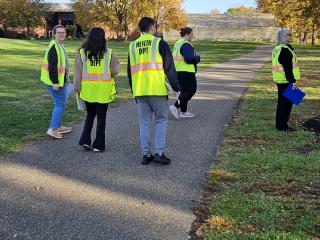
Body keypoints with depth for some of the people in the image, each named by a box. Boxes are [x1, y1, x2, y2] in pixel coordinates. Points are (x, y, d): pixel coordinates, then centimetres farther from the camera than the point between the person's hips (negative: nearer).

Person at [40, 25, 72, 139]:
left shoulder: (59, 46, 15)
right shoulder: (54, 47, -18)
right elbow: (52, 66, -24)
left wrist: (64, 80, 27)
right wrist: (55, 82, -26)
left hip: (60, 80, 11)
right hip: (56, 82, -11)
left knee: (59, 103, 17)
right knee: (60, 104, -6)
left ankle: (58, 127, 26)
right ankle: (52, 129, -5)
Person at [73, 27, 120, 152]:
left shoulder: (82, 53, -2)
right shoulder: (109, 53, -6)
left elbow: (78, 72, 0)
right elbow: (115, 70, -4)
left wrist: (77, 87, 7)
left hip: (87, 89, 2)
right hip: (103, 90, -2)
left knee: (90, 114, 20)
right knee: (101, 117, 9)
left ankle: (85, 140, 12)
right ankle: (98, 145, 14)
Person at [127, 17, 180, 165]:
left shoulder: (132, 46, 11)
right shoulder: (160, 43, -4)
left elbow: (130, 71, 17)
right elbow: (169, 67, -4)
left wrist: (133, 90, 26)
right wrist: (176, 87, 3)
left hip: (139, 91, 4)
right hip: (157, 90, -4)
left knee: (144, 122, 10)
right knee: (161, 120, 7)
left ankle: (146, 154, 12)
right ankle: (159, 153, 1)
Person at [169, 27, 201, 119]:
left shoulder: (177, 43, 15)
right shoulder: (186, 45, -16)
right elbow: (189, 59, -24)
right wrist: (198, 58, -5)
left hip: (178, 71, 10)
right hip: (186, 72, -10)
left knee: (184, 90, 15)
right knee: (191, 90, -2)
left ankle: (183, 112, 16)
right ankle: (175, 106, -10)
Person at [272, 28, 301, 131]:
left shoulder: (277, 48, 13)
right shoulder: (285, 49, -18)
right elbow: (287, 68, -23)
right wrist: (292, 81, -20)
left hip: (279, 80, 10)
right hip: (286, 80, -10)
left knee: (281, 102, 16)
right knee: (287, 102, -2)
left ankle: (279, 124, 23)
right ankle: (283, 125, 4)